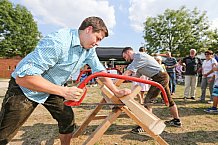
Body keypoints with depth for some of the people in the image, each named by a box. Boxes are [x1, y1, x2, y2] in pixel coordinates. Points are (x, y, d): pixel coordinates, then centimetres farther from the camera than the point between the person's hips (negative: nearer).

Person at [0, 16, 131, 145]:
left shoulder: (89, 49, -7)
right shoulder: (58, 42, -33)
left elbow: (100, 70, 1)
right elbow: (23, 76, -33)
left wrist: (116, 91, -4)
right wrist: (64, 91, -35)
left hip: (54, 89, 7)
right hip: (25, 87, -6)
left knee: (68, 120, 7)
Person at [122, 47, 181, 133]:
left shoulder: (139, 57, -17)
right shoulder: (137, 59, 14)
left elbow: (127, 73, -24)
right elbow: (136, 76, 15)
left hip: (160, 77, -11)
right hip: (163, 77, 11)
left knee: (148, 100, -11)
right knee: (168, 99, 20)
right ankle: (177, 120, 36)